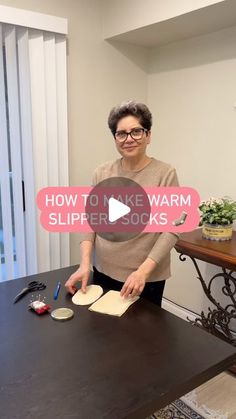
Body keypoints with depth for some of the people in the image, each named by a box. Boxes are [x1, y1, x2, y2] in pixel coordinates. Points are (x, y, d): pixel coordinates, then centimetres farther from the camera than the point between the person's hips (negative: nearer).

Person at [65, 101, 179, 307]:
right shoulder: (101, 173, -1)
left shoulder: (165, 174, -12)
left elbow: (171, 229, -13)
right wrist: (85, 264, -10)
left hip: (147, 278, -3)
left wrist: (143, 270, -20)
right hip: (103, 272, 4)